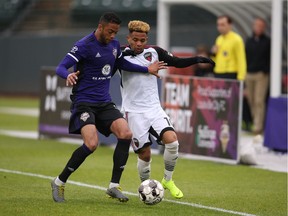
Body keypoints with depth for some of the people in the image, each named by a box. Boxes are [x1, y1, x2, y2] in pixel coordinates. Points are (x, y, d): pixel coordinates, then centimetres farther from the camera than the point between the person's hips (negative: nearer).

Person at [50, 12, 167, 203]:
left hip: (104, 103, 7)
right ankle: (59, 182, -6)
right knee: (91, 144, -25)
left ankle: (114, 186, -7)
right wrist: (68, 76, -42)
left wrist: (147, 69, 31)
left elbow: (122, 64, 29)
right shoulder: (85, 45, -13)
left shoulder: (114, 45, 9)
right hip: (84, 101, -7)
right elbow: (61, 67, -20)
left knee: (126, 134, -16)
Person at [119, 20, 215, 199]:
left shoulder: (154, 52, 3)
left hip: (154, 108, 2)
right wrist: (121, 55, -25)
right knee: (145, 154, -3)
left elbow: (178, 62, 7)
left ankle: (168, 180, 4)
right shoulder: (121, 54, -3)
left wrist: (197, 60, -8)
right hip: (134, 111, -2)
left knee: (172, 140, -17)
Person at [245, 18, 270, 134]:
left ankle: (258, 125, -10)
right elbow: (245, 57, 17)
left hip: (262, 75, -4)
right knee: (251, 100, 5)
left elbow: (271, 58, 0)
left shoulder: (267, 41, 2)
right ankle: (254, 121, 15)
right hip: (249, 74, 4)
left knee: (259, 101, -10)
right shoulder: (249, 41, 14)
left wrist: (266, 71, -11)